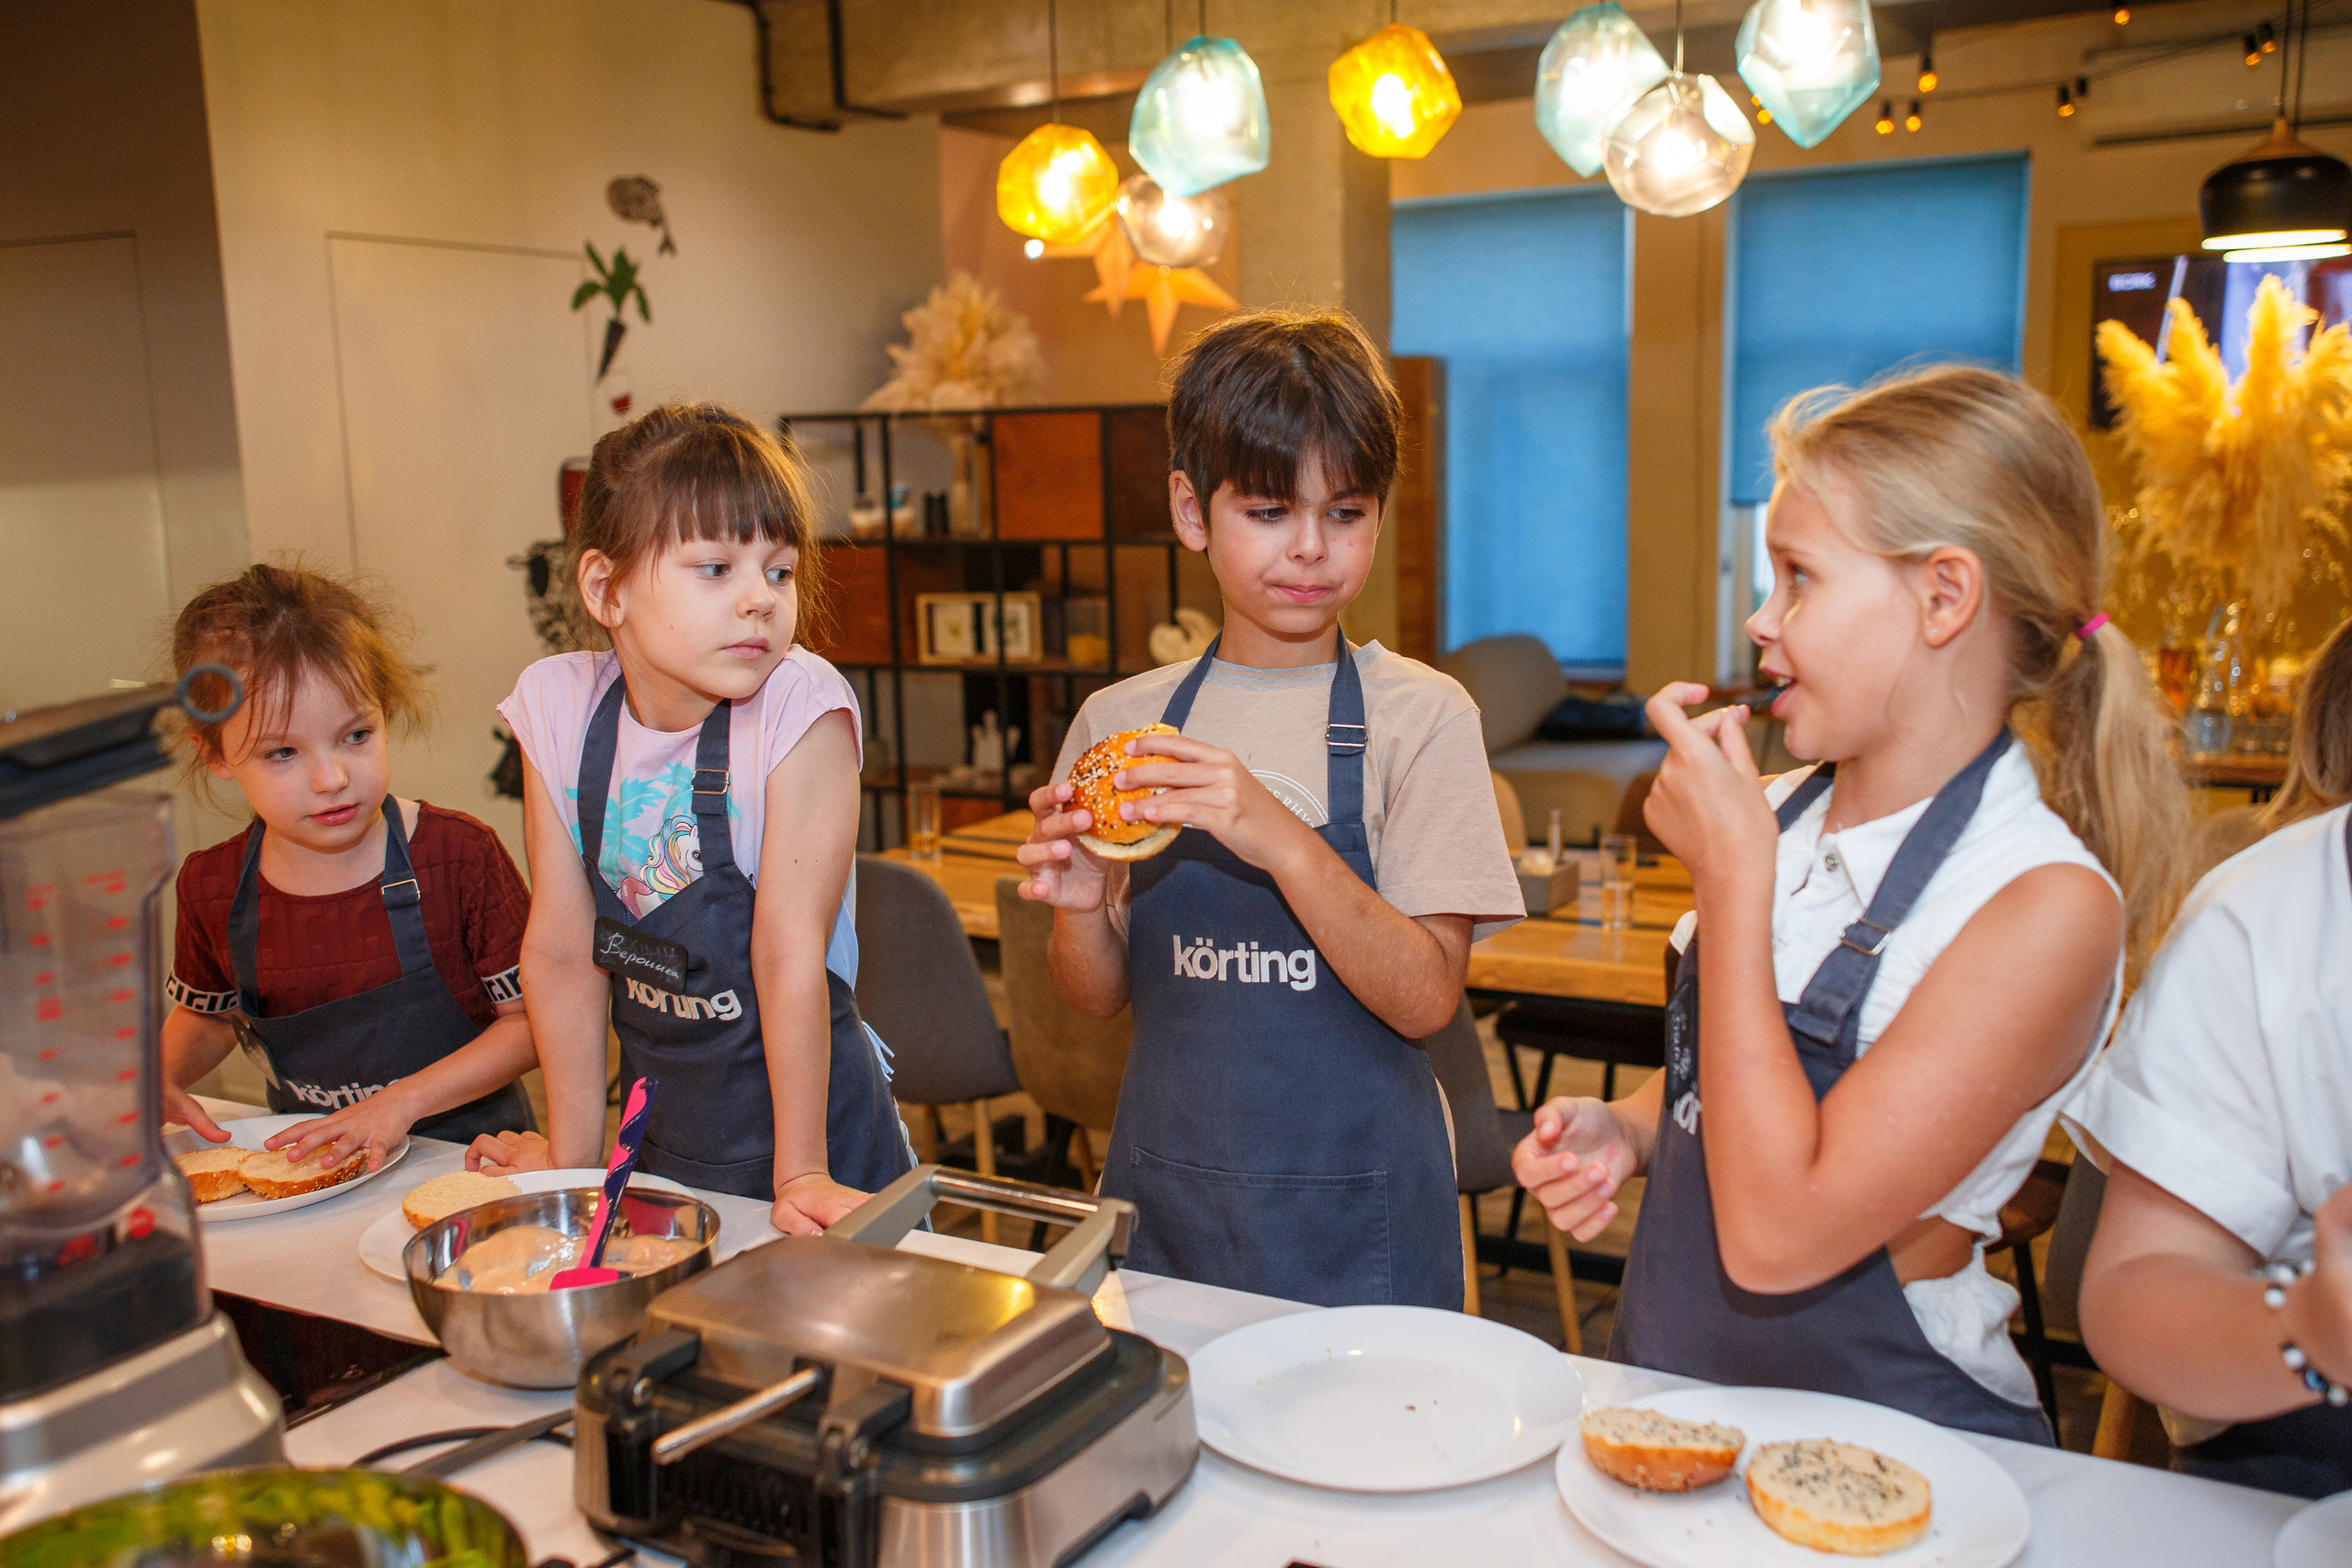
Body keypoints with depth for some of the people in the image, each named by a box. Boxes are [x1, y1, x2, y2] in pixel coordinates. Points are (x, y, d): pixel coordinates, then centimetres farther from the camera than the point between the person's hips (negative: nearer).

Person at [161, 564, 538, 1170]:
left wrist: (401, 1101, -17)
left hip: (463, 1149, -4)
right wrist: (158, 1080, 1)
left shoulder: (459, 854, -13)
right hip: (306, 1163, 4)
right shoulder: (212, 886, 0)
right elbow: (205, 1014, 22)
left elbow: (533, 1018, -8)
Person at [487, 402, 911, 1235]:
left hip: (810, 1116, -3)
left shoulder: (798, 707, -21)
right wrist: (572, 1154, 0)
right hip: (660, 1131, 3)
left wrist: (799, 1173, -17)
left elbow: (790, 949, -21)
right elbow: (563, 945, -5)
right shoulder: (560, 707, -10)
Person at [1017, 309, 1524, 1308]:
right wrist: (1082, 908, -16)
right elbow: (1100, 999, 6)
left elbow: (1426, 997, -14)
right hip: (1166, 1199, 3)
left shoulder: (1420, 716, -8)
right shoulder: (1118, 721, 0)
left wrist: (1280, 840, -27)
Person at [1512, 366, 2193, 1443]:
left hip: (1877, 1444, -5)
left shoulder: (2051, 903, -17)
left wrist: (1733, 879, -19)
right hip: (1667, 1381, 6)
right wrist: (1624, 1128, -2)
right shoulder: (1783, 812, 2)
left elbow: (1775, 1238, -22)